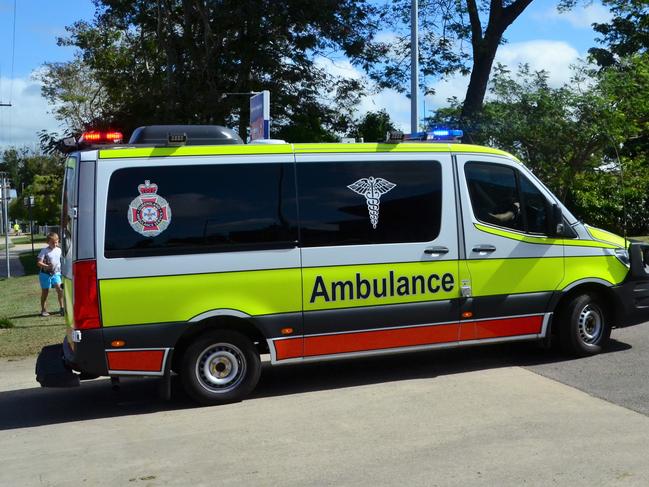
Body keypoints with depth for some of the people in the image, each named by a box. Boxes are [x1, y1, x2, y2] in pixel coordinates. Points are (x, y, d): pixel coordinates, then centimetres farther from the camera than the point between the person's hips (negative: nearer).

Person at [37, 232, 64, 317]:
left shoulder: (59, 250, 6)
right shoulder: (44, 251, -10)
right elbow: (39, 263, -15)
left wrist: (61, 270, 15)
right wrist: (47, 266, -30)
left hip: (56, 273, 3)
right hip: (45, 274, -3)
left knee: (60, 288, -15)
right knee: (45, 292, 6)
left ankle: (61, 307, -10)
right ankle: (43, 310, 17)